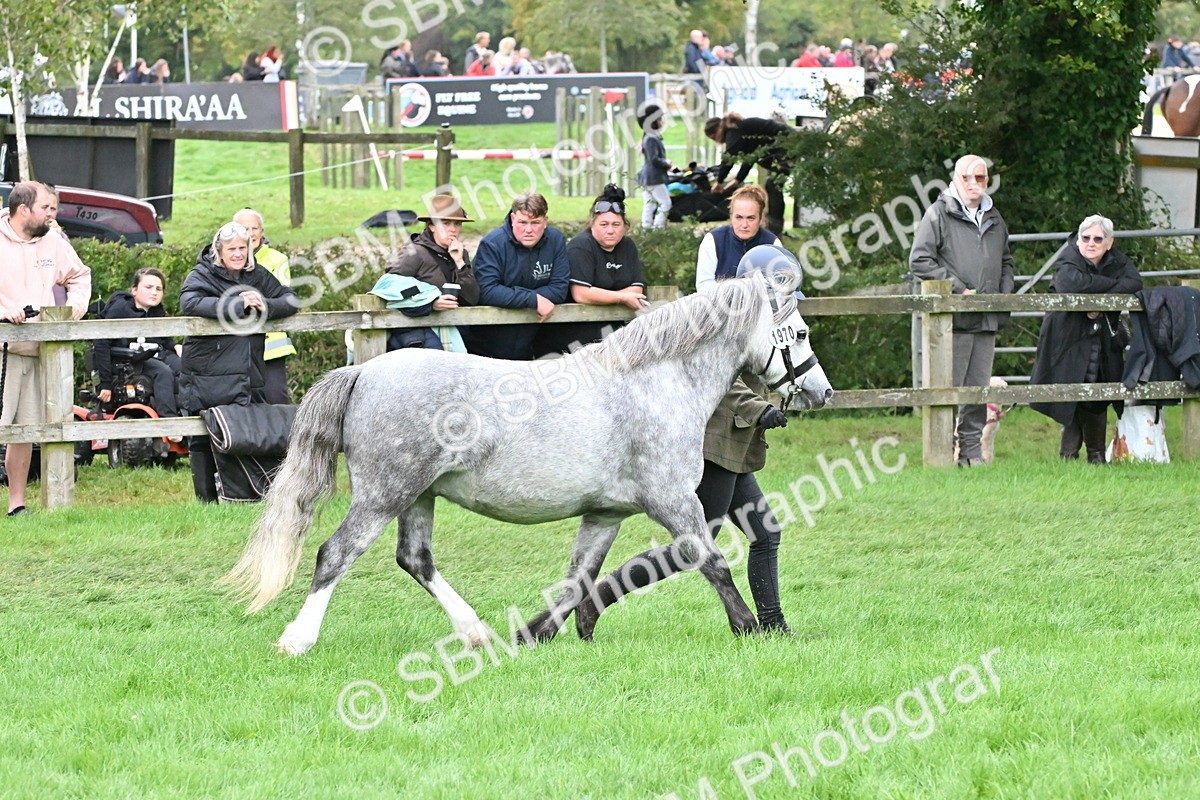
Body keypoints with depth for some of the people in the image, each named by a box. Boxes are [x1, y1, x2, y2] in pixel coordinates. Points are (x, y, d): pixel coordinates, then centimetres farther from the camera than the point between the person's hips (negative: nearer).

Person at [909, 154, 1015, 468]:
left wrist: (1003, 292, 11)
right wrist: (958, 289, -12)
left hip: (987, 320, 6)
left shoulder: (994, 219, 19)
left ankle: (971, 450, 14)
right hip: (952, 318, -6)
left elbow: (1006, 262, 31)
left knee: (979, 389, 8)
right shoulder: (938, 214, -2)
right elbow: (919, 260, -9)